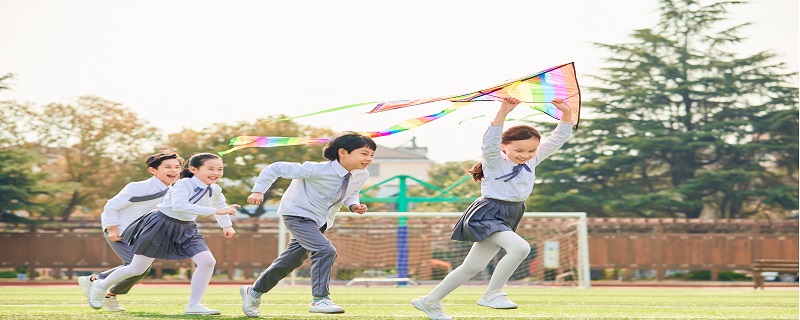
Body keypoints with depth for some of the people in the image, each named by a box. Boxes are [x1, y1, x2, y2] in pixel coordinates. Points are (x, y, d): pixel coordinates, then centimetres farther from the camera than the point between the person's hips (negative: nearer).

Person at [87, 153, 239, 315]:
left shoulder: (214, 190, -2)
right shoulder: (183, 184, -25)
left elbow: (220, 205, 23)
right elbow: (179, 206, -44)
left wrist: (226, 225, 20)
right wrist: (215, 211, -46)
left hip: (185, 229, 6)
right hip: (161, 225, -6)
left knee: (208, 261, -15)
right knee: (137, 269, 3)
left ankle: (193, 305, -7)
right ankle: (101, 286, 30)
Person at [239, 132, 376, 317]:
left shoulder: (362, 175, -10)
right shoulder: (317, 170, -29)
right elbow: (275, 168, -21)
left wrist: (354, 205, -7)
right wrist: (258, 191, -19)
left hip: (320, 222, 8)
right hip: (298, 215, -8)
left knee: (292, 260, 16)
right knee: (325, 250, -27)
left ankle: (254, 292, 34)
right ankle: (320, 299, -21)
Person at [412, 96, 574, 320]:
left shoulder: (532, 160, 5)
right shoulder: (495, 161, -11)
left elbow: (558, 139, 3)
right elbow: (490, 141, -32)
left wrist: (567, 114, -12)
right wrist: (503, 112, -42)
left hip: (509, 217, 7)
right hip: (487, 214, -7)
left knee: (473, 267, 11)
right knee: (520, 247, -29)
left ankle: (429, 302, 22)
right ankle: (492, 294, -18)